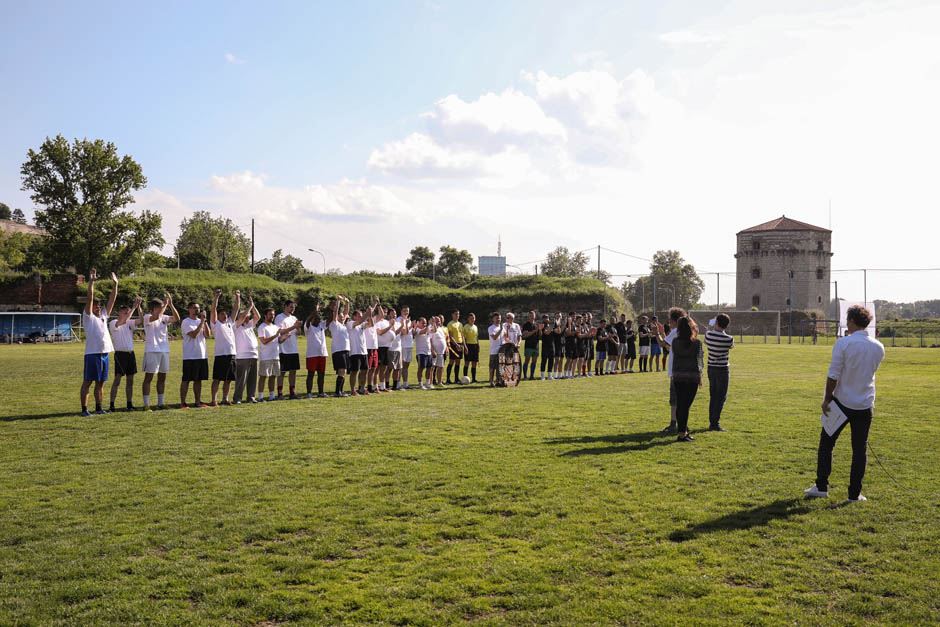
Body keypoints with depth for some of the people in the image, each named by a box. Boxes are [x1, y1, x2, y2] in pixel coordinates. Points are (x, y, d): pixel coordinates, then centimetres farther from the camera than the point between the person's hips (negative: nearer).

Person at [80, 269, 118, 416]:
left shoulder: (103, 315, 16)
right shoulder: (88, 317, -1)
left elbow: (112, 299, 13)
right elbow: (90, 298, -13)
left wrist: (115, 284, 7)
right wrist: (91, 282, -19)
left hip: (104, 353, 7)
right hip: (92, 353, -7)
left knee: (100, 383, 11)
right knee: (87, 382, -1)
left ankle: (98, 408, 18)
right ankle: (84, 409, 0)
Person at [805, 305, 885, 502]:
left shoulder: (843, 343, -14)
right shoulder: (878, 347, 1)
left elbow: (833, 375, -14)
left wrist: (827, 399, -7)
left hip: (842, 402, -3)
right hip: (865, 405, 3)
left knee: (826, 444, 11)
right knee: (859, 450, 8)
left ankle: (821, 486, 12)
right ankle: (855, 493, 10)